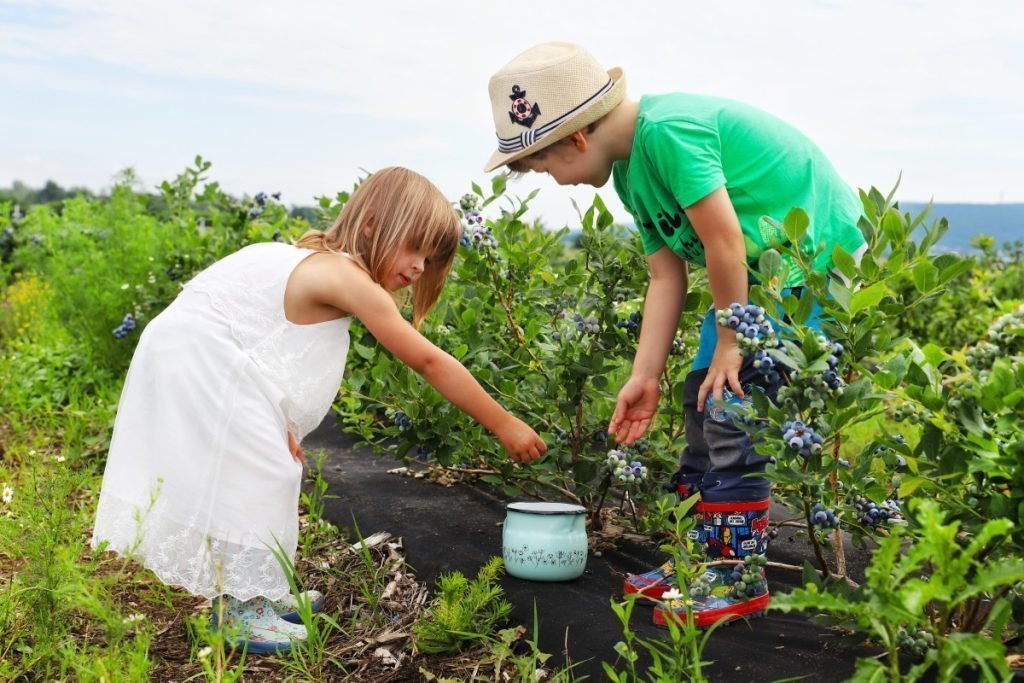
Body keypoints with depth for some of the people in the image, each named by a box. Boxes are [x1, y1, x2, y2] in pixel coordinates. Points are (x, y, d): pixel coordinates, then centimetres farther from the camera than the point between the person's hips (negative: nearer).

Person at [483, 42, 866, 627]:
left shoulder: (668, 129, -26)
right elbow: (667, 275, 4)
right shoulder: (630, 171, 5)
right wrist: (645, 377, 0)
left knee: (733, 408, -11)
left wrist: (730, 344, -14)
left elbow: (723, 244, -25)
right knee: (705, 399, 9)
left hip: (820, 258, -10)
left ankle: (740, 583, 2)